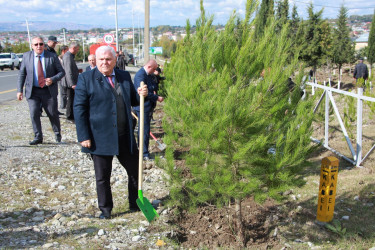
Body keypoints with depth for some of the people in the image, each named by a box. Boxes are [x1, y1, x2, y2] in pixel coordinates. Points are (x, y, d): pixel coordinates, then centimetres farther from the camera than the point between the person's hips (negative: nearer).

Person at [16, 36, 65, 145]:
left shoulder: (52, 56, -3)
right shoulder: (26, 56, 3)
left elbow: (61, 72, 1)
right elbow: (22, 74, 6)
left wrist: (52, 80, -18)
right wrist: (19, 90, -1)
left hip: (49, 91, -1)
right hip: (32, 91, 1)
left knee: (53, 114, 4)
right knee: (34, 114, -4)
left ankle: (58, 134, 26)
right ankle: (38, 137, 9)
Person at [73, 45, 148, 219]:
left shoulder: (124, 77, 8)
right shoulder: (86, 78, -4)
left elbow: (132, 101, 18)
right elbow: (79, 108, -7)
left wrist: (140, 94, -6)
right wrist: (84, 137, -13)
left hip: (125, 137, 4)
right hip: (100, 138, -4)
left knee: (135, 171, 13)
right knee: (102, 177, 9)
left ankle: (136, 203, 33)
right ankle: (105, 209, 27)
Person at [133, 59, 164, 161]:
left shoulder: (148, 75, 13)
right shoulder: (140, 75, -18)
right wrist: (157, 98, -19)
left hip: (149, 106, 10)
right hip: (143, 107, -10)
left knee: (143, 130, 17)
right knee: (144, 130, -4)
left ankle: (141, 150, 27)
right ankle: (144, 153, 3)